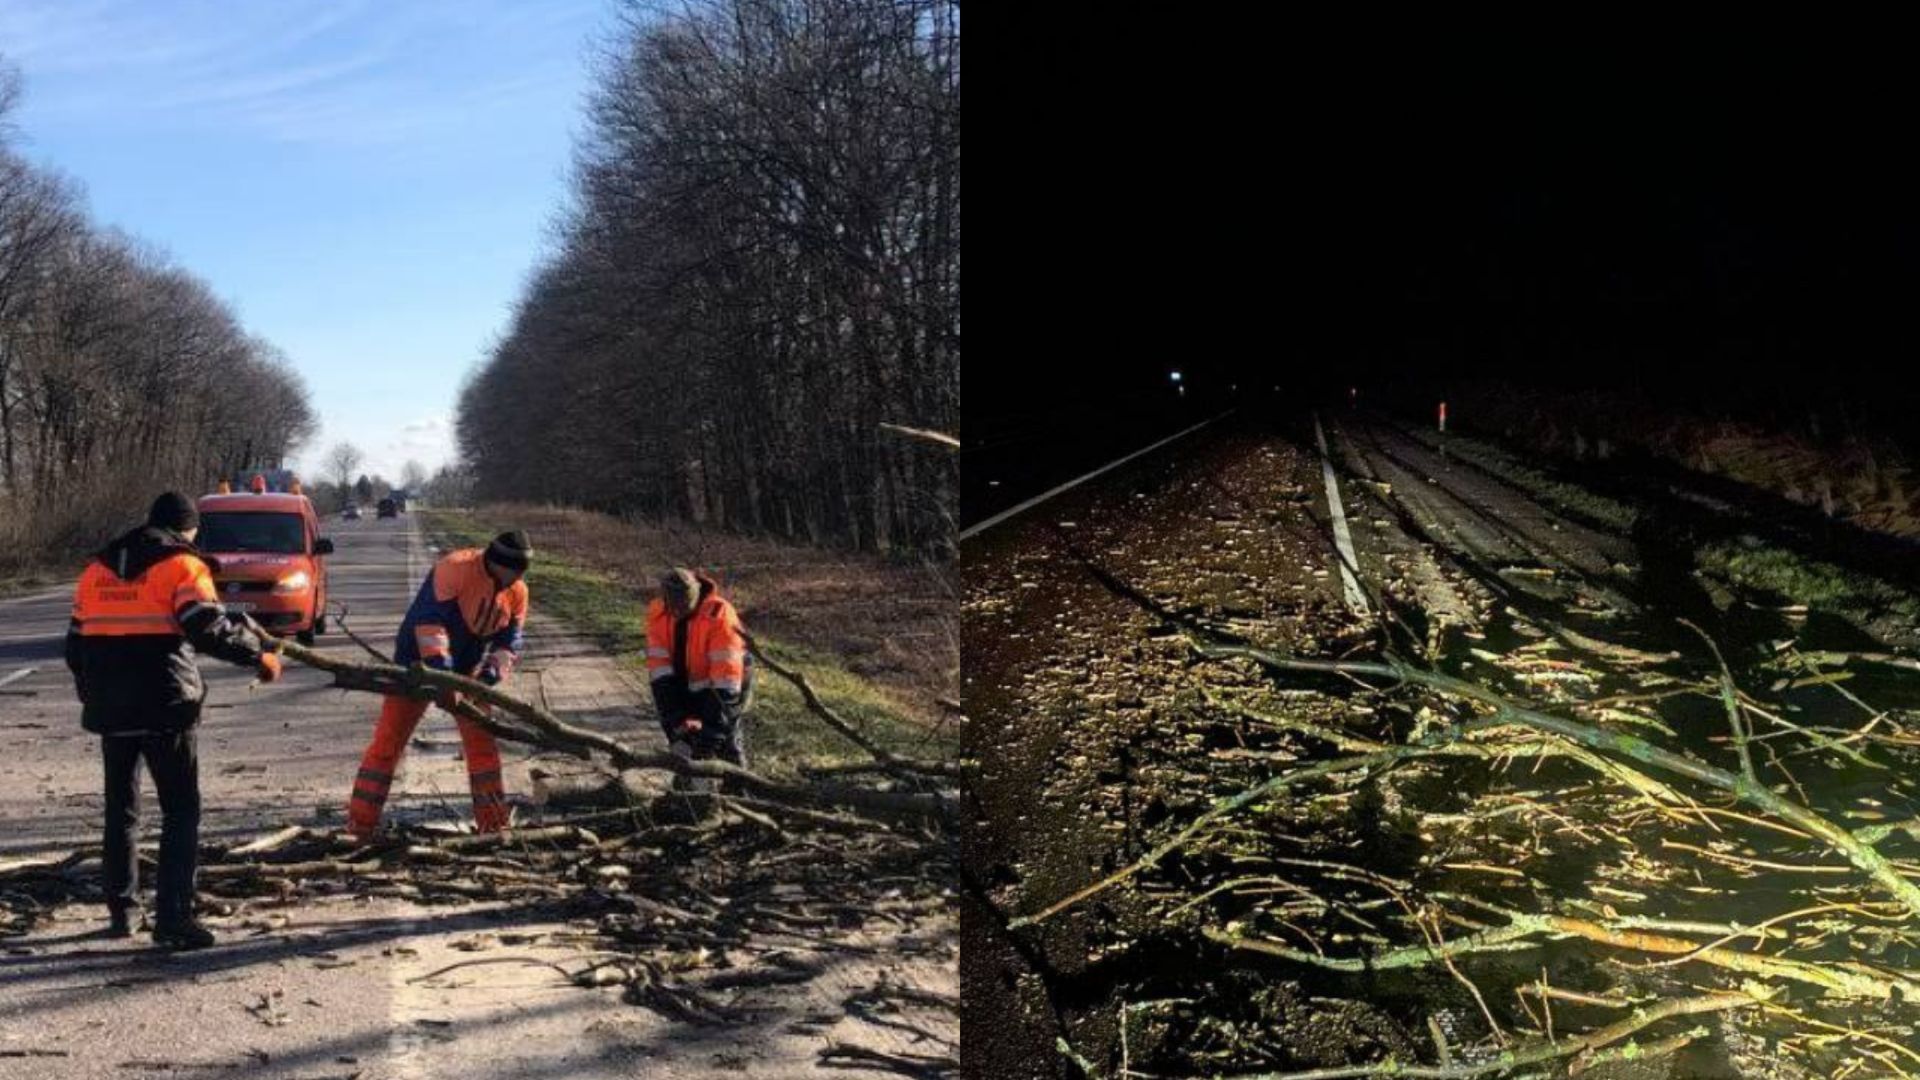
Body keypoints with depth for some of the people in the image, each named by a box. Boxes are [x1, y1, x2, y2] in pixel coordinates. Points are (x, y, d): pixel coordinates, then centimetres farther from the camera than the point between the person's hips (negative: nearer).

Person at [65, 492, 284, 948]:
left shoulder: (97, 569, 14)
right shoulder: (182, 566, -5)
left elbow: (76, 646, 17)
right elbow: (210, 629, -18)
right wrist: (260, 656, -7)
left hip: (111, 712, 6)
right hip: (164, 710, -6)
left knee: (120, 811, 18)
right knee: (180, 812, 0)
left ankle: (121, 910, 23)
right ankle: (173, 917, -8)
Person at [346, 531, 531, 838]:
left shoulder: (517, 592, -6)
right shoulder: (456, 568, -27)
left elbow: (511, 640, -2)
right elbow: (428, 619, -34)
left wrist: (493, 670, -22)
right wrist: (439, 670, -40)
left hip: (466, 670, 5)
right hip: (420, 663, -5)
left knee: (482, 742, 3)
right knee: (388, 740, -5)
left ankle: (494, 821, 13)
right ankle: (360, 822, 0)